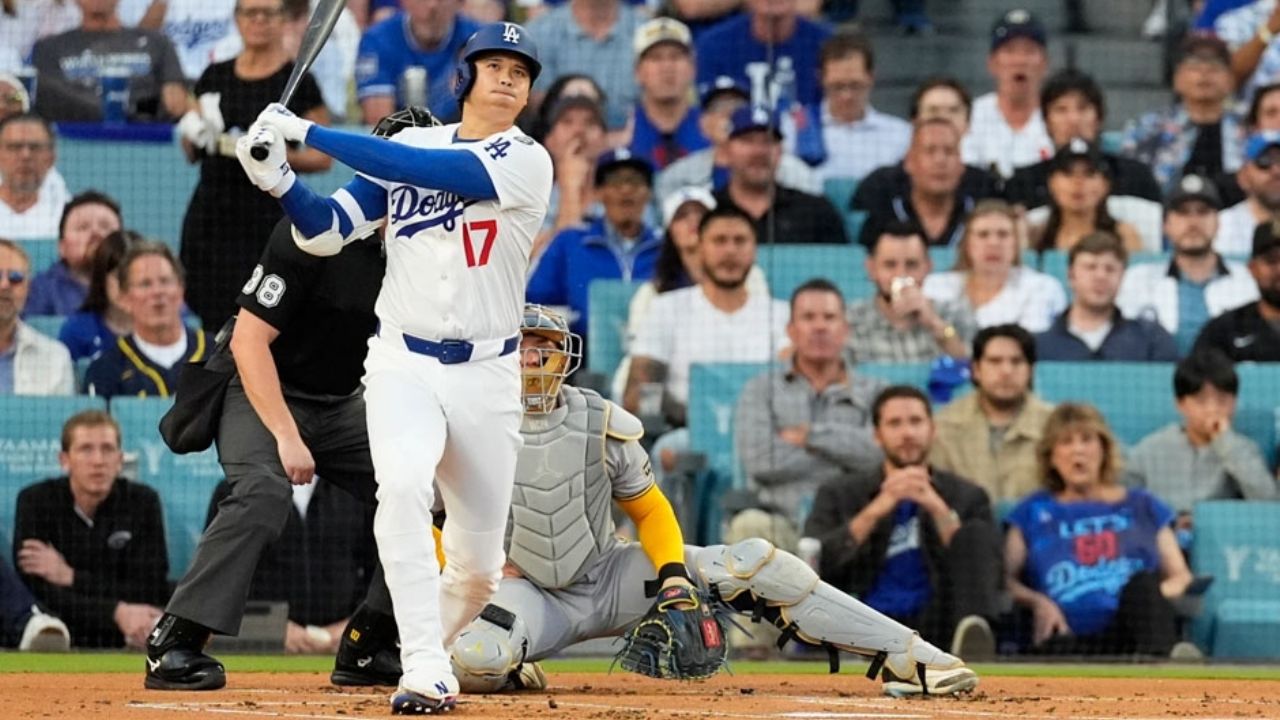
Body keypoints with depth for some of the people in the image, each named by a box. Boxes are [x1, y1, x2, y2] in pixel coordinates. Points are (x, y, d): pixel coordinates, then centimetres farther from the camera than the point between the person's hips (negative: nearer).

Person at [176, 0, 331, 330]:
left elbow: (322, 157, 0)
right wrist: (193, 135, -3)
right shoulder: (215, 76, 12)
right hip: (211, 213, 4)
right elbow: (191, 154, 19)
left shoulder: (298, 81, 0)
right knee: (214, 325, 0)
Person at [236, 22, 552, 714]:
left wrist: (308, 131, -22)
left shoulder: (525, 161, -8)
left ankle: (429, 652, 34)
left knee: (479, 568, 5)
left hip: (487, 376, -1)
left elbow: (425, 169, -22)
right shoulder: (407, 145, 5)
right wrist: (280, 181, -18)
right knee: (403, 486, -29)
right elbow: (327, 230, 2)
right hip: (403, 365, 1)